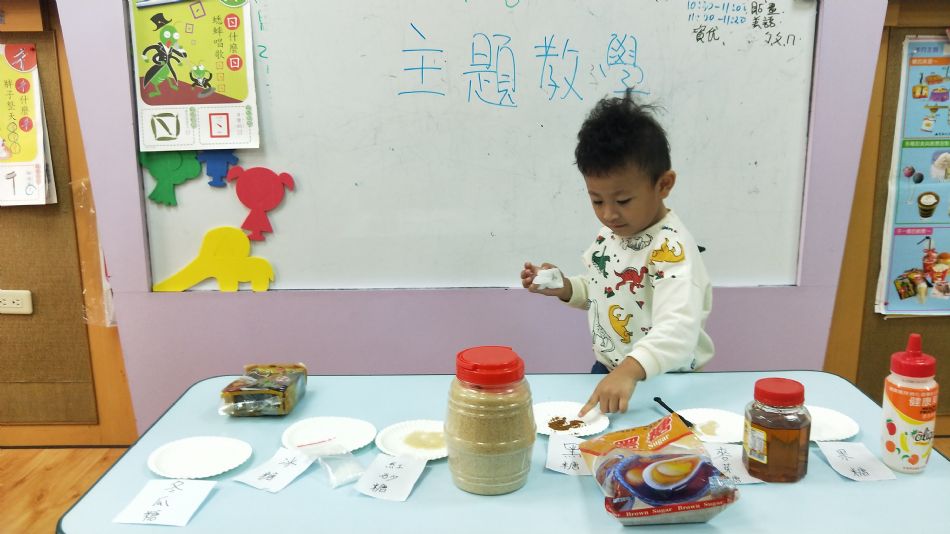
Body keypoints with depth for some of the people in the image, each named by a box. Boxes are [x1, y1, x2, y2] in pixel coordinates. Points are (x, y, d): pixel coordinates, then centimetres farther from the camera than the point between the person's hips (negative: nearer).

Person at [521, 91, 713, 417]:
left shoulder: (671, 249, -25)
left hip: (664, 381, -6)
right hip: (607, 370, 6)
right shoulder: (610, 233, -1)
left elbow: (679, 328, -39)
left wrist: (629, 370, -54)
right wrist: (562, 287, -3)